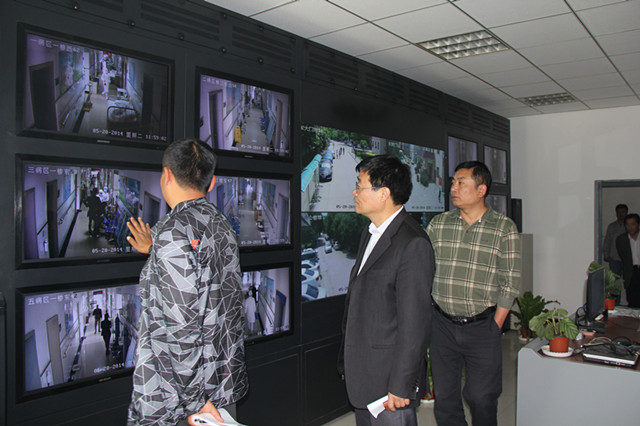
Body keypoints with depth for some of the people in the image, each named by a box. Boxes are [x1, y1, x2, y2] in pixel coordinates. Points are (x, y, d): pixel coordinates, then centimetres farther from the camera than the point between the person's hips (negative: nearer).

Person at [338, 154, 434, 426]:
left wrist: (401, 386, -18)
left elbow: (415, 322, -20)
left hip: (389, 375, -8)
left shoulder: (413, 244, -20)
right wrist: (347, 359, 16)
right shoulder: (370, 233, 10)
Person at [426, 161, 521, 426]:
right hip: (442, 324, 3)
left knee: (482, 398, 8)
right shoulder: (437, 225, 3)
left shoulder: (504, 229, -4)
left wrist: (494, 327, -4)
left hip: (482, 327, -2)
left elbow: (510, 283, -3)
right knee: (444, 396, 11)